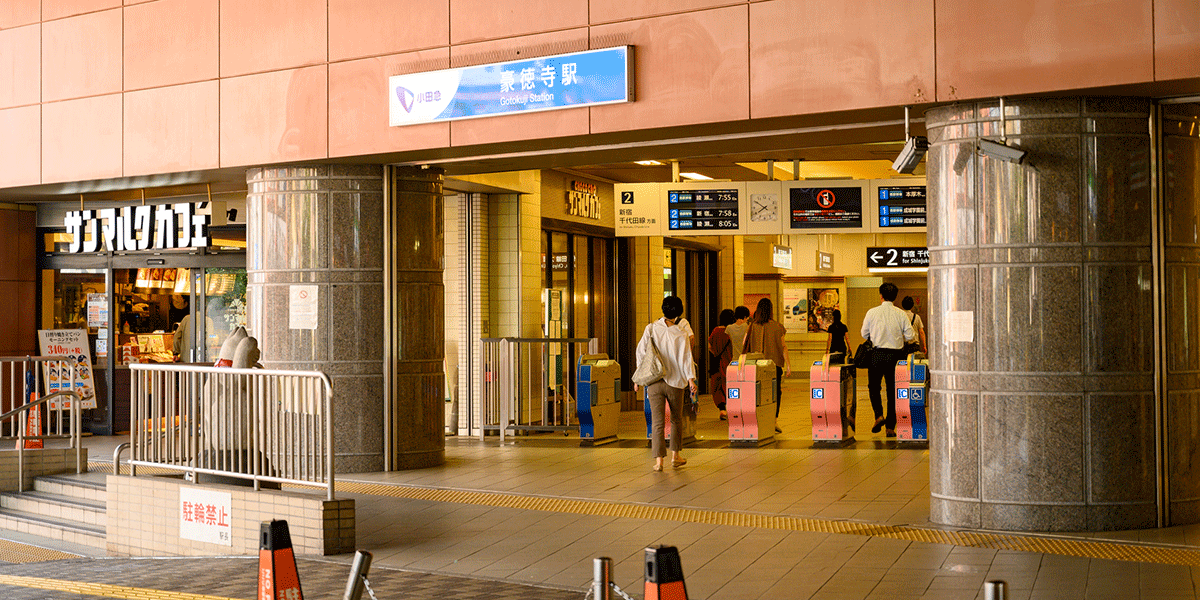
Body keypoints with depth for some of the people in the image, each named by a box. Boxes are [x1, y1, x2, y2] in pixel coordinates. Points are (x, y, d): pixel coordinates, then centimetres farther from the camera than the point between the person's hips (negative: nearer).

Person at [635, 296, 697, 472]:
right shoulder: (682, 333, -5)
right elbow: (686, 357, -7)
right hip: (675, 381, 0)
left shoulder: (651, 329, -2)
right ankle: (675, 456, 26)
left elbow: (641, 352, 0)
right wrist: (691, 379, -3)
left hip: (654, 382, 0)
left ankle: (658, 460, -4)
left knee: (657, 421, 2)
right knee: (676, 419, 18)